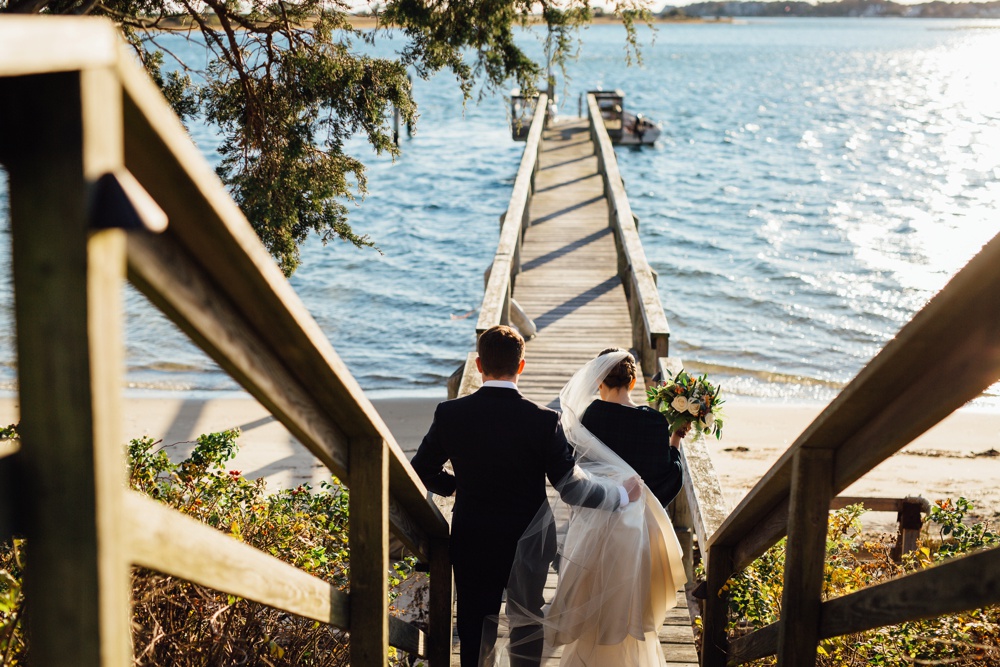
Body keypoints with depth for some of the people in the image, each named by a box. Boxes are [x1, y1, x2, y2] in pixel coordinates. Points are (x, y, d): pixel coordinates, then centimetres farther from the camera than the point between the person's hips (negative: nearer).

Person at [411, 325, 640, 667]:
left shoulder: (450, 414, -14)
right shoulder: (544, 420, -19)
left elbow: (421, 470, -1)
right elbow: (572, 486, -16)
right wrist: (622, 494, 0)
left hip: (471, 545, 1)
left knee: (475, 626, 16)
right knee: (528, 622, 20)